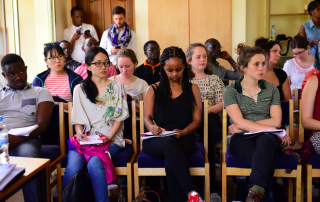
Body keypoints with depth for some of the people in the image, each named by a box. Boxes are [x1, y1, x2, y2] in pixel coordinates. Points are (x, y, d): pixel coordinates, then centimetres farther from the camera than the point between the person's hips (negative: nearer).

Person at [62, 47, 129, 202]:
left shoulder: (117, 87, 11)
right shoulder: (80, 89, 14)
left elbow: (119, 117, 4)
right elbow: (78, 118, 12)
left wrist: (109, 137, -11)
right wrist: (79, 132, -10)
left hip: (111, 139, -1)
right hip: (85, 138, 2)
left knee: (94, 164, -32)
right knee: (73, 167, -28)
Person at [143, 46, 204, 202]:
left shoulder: (192, 89, 18)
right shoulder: (153, 90, 18)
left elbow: (196, 120, 10)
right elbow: (147, 119, 9)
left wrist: (182, 132, -12)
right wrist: (152, 128, -17)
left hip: (183, 140, 0)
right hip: (156, 141, 0)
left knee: (170, 163, -37)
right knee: (168, 142, -40)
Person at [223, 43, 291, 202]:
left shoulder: (271, 89, 15)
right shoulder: (231, 91, 7)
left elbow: (276, 121, 3)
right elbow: (239, 122, -7)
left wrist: (244, 126, -6)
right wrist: (269, 128, -16)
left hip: (266, 138, 2)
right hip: (242, 141, -2)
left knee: (265, 140, -38)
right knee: (267, 161, -36)